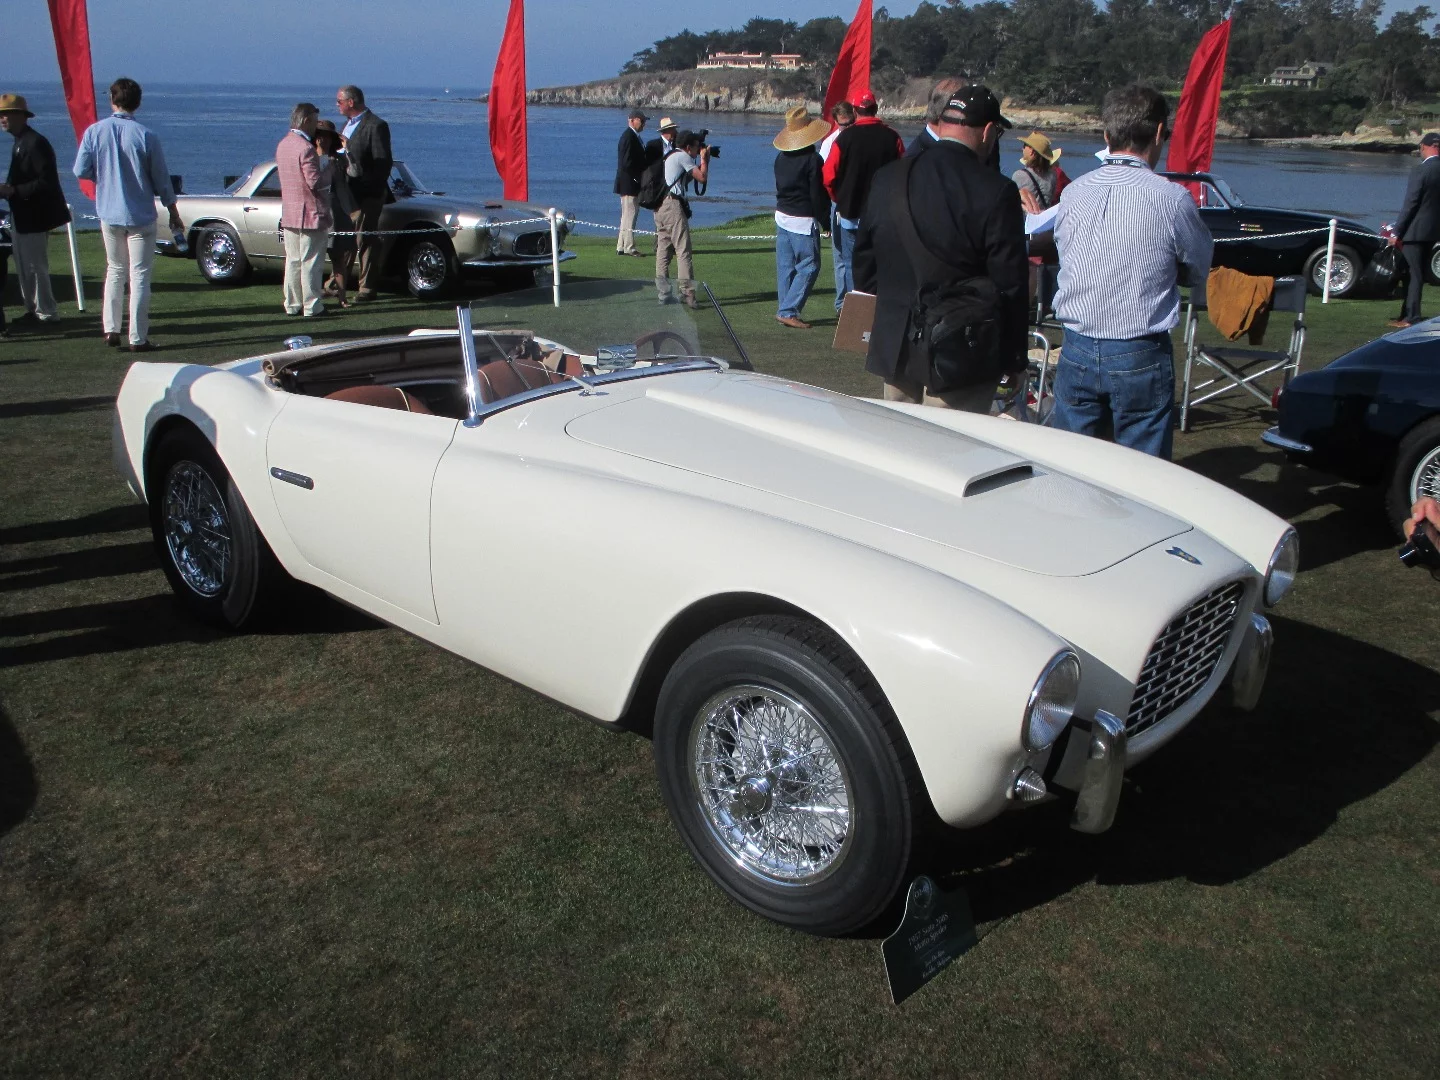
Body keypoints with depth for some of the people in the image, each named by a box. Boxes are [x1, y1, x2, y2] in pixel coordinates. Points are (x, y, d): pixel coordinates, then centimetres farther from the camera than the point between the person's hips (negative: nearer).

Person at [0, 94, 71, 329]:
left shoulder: (35, 143, -17)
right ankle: (33, 309, 24)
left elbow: (47, 182, -23)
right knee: (24, 267, 15)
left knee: (35, 266, -4)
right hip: (23, 216, 10)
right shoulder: (21, 142, 14)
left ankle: (45, 313, 5)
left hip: (34, 217, -10)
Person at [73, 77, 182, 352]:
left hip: (108, 214, 3)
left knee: (115, 270, 19)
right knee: (139, 275, 2)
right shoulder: (145, 136, -11)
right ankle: (138, 338, 2)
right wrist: (174, 214, 5)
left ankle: (111, 329, 15)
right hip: (140, 216, -3)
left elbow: (81, 171, -2)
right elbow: (161, 179, -6)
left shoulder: (94, 132, -5)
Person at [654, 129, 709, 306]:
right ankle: (687, 293, -16)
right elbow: (702, 177, -7)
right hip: (673, 205, -9)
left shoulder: (670, 156, 24)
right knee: (683, 250, -10)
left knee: (663, 249, 8)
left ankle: (664, 293, 7)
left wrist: (703, 159, 24)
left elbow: (688, 176, 30)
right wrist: (704, 159, 9)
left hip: (660, 206, 9)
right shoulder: (682, 156, -4)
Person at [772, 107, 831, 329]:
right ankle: (788, 311, -5)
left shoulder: (781, 157, 6)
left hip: (781, 216, 8)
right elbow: (818, 194, -13)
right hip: (803, 221, -7)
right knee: (809, 267, 0)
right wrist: (823, 217, 2)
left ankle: (786, 310, 13)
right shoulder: (812, 160, -15)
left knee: (785, 266, 10)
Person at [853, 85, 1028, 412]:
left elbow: (863, 263, 10)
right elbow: (1009, 285, -9)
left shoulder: (886, 179, 3)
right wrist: (1015, 360, 0)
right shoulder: (996, 192, -13)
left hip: (893, 350, 5)